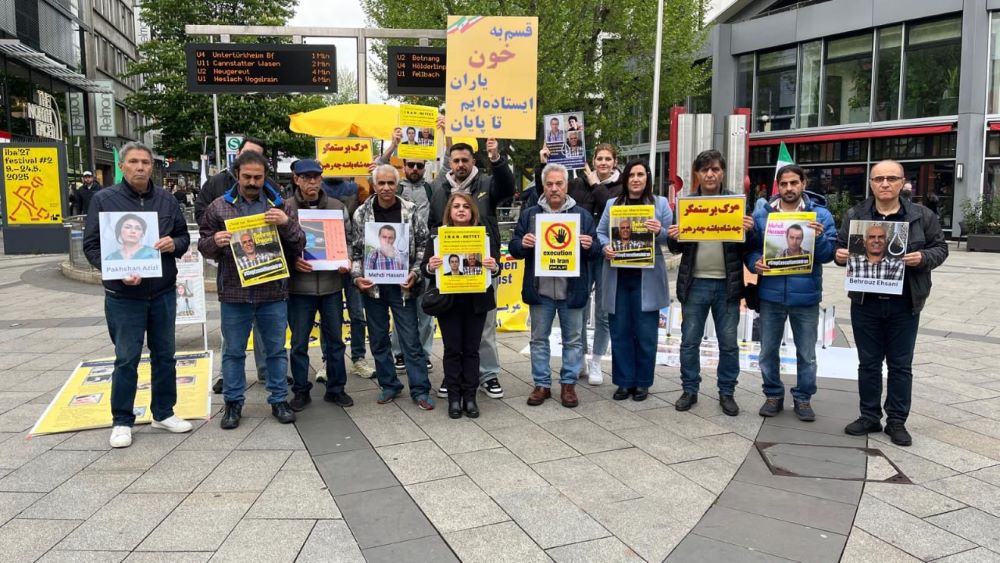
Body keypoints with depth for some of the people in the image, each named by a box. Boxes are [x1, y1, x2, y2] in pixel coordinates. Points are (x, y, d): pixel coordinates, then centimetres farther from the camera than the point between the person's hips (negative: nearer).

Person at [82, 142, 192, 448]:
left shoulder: (166, 199, 6)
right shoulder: (104, 199, -4)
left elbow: (184, 236, 13)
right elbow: (91, 245, -4)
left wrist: (174, 244, -11)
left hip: (164, 293, 4)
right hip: (124, 296, -3)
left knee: (164, 355, 12)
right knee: (126, 360, 4)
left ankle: (163, 413, 27)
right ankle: (122, 421, 18)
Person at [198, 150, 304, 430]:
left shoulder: (281, 206, 4)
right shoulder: (219, 207, 4)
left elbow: (298, 246, 2)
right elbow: (203, 245, 8)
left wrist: (287, 224, -17)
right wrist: (215, 241, -15)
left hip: (273, 293, 0)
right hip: (234, 293, 0)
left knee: (276, 350, 10)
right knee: (233, 351, 11)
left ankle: (279, 400, 23)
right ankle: (233, 403, 25)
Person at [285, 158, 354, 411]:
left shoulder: (338, 207, 5)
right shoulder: (285, 209, -2)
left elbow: (348, 239, 10)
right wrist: (292, 261, -17)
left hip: (332, 284, 2)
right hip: (299, 285, -2)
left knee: (334, 339, 11)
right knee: (299, 342, 7)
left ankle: (336, 388, 24)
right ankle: (301, 390, 21)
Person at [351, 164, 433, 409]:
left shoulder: (410, 211, -3)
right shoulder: (362, 213, 1)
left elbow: (423, 245, 1)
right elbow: (355, 249, 5)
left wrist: (415, 273, -10)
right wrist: (357, 276, -7)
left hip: (402, 285, -2)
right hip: (373, 285, 2)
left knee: (411, 340, 1)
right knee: (378, 339, 11)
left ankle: (420, 390, 9)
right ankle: (389, 385, 25)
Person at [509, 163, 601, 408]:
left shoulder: (582, 215, 6)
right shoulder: (530, 215, 7)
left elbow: (596, 252, 6)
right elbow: (514, 249, 7)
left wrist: (590, 246, -17)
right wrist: (522, 244, -15)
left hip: (572, 291, -1)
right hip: (540, 290, 1)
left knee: (573, 340, 7)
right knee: (539, 339, 9)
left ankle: (568, 384, 19)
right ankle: (542, 384, 20)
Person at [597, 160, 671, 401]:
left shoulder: (661, 203, 6)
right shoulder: (613, 204, 13)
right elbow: (600, 233, 9)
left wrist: (660, 232, -23)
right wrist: (605, 247, -13)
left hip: (646, 278, -2)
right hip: (617, 277, 2)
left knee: (645, 333, 3)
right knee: (620, 331, 6)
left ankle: (642, 382, 16)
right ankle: (624, 381, 17)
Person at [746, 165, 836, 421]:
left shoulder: (820, 215, 0)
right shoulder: (762, 214, 4)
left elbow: (828, 254, -4)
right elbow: (750, 247, 6)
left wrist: (820, 237, -23)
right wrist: (755, 262, -15)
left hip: (806, 296, -1)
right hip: (771, 294, 1)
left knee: (806, 354, 9)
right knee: (768, 351, 11)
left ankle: (803, 398, 25)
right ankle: (773, 395, 27)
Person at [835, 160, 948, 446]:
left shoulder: (922, 216, 1)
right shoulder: (855, 215, 3)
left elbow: (940, 247, 6)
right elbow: (840, 246, 10)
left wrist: (923, 258, -14)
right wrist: (840, 256, -13)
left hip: (904, 304, 0)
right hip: (865, 303, 1)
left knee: (901, 366, 8)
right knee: (868, 363, 10)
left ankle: (896, 421, 20)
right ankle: (870, 416, 23)